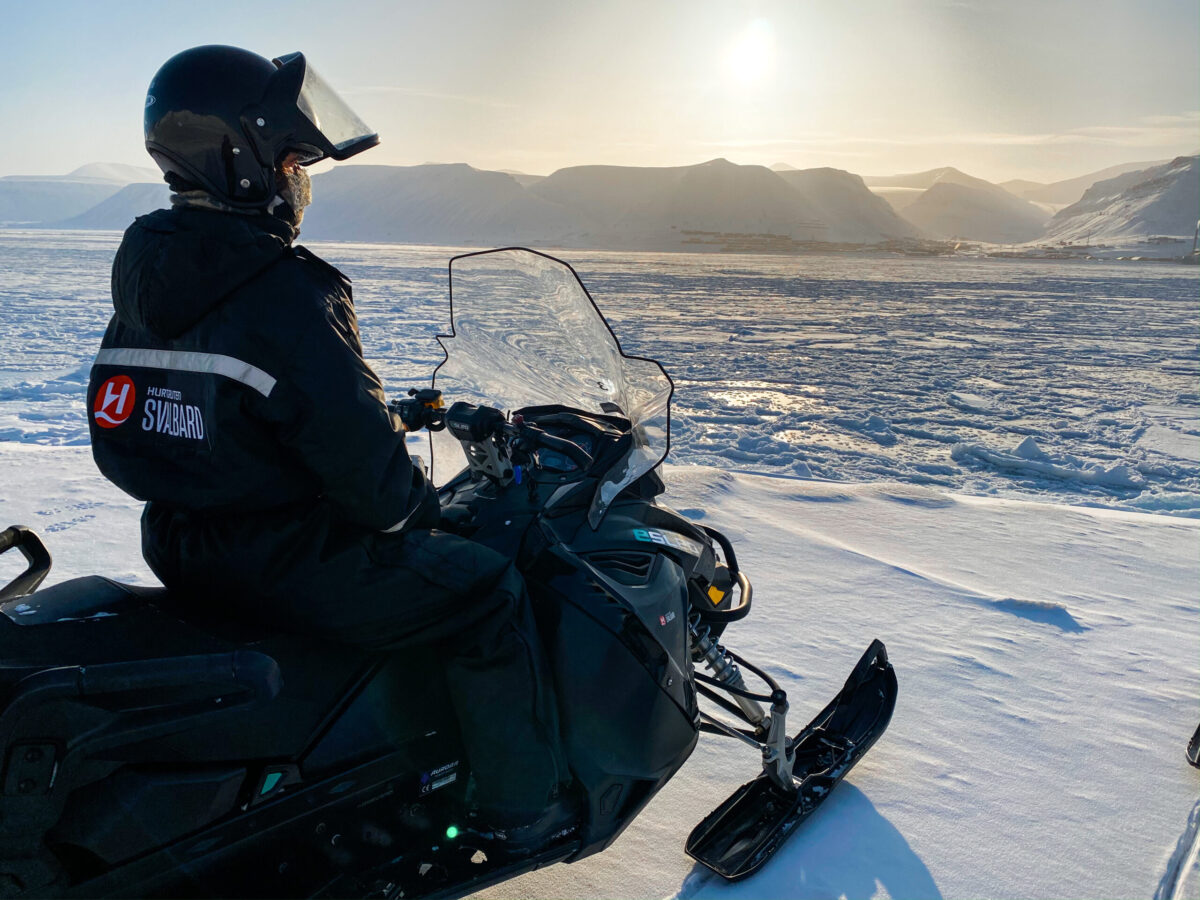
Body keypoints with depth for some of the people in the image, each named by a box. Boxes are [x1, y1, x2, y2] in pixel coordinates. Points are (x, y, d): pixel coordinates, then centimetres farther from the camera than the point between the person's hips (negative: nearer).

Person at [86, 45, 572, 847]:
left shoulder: (143, 271, 5)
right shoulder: (287, 295, -24)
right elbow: (359, 451, -24)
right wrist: (416, 507, -4)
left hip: (182, 547, 10)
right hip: (286, 564, -9)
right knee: (490, 590, 3)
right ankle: (527, 804, 15)